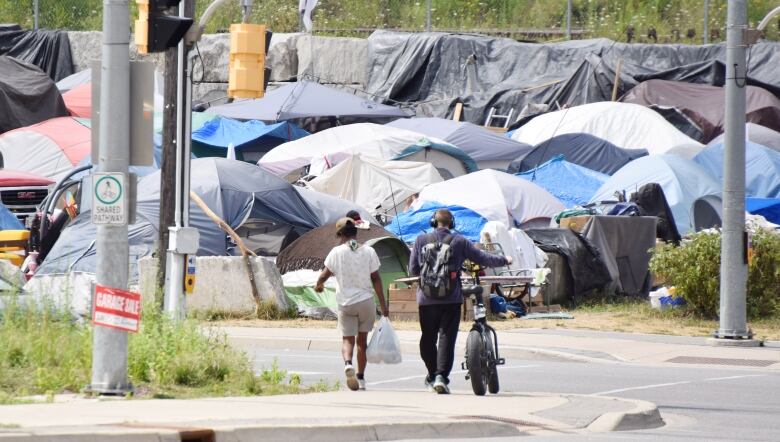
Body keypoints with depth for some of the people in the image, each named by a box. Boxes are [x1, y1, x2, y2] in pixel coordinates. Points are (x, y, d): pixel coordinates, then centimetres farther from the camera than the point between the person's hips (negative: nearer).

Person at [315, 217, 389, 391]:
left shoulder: (337, 252, -5)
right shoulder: (368, 252, -1)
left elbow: (324, 274, -1)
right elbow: (376, 279, -1)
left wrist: (318, 285, 23)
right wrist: (383, 305, 3)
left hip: (345, 303, -1)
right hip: (366, 301, 1)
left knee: (347, 339, 3)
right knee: (362, 339, 13)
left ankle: (348, 364, -27)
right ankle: (361, 377, 16)